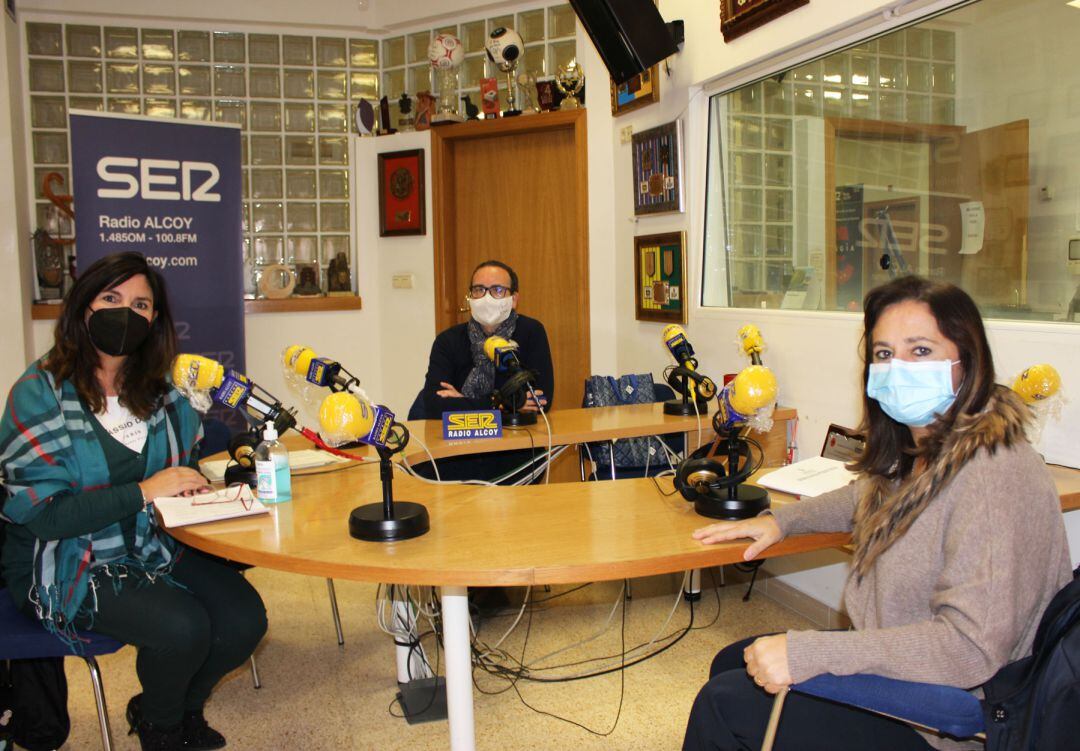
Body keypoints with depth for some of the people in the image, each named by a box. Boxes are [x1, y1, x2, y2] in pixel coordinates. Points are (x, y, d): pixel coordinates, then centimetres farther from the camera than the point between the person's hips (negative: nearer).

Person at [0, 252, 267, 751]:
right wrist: (145, 491, -24)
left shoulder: (156, 388, 4)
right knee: (183, 627, -26)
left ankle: (183, 709, 20)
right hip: (68, 566, -5)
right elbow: (41, 514, -18)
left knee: (244, 619, -13)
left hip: (154, 549, 5)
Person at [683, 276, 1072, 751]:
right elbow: (870, 500, 24)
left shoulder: (994, 478, -28)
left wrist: (808, 652, -35)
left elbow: (972, 646, -33)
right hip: (891, 662, 9)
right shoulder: (922, 450, 1)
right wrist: (779, 520, 11)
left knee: (723, 704, -7)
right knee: (731, 664, 15)